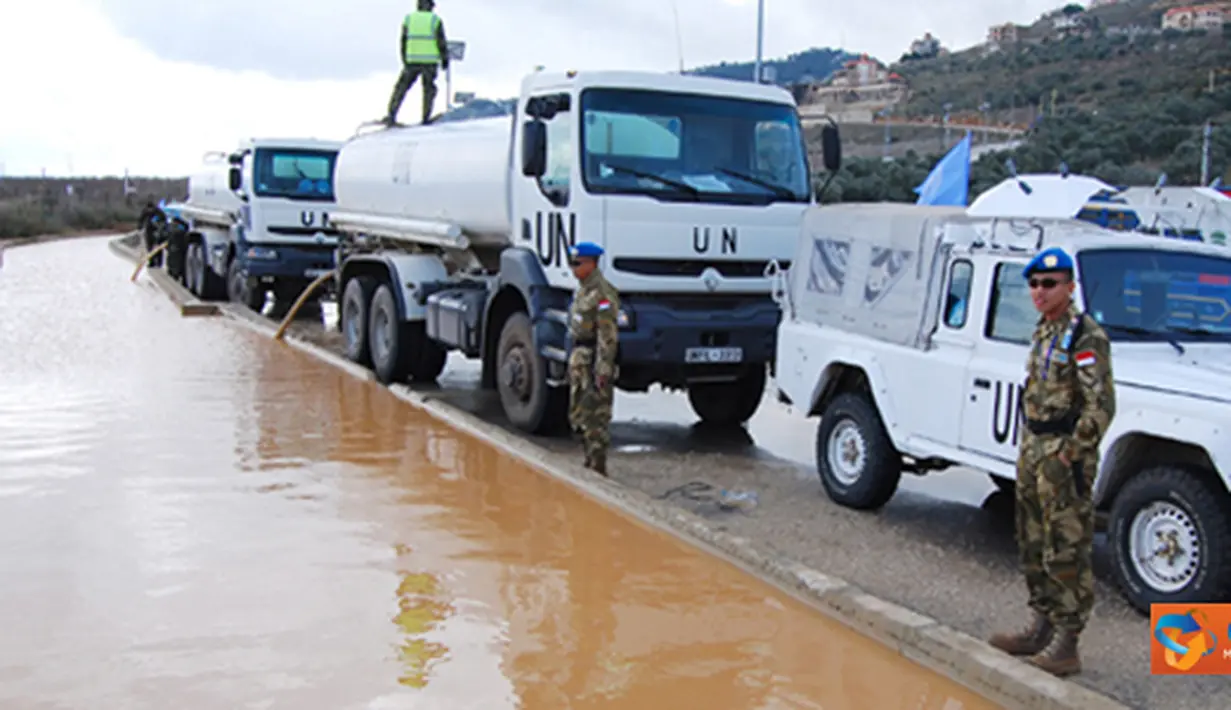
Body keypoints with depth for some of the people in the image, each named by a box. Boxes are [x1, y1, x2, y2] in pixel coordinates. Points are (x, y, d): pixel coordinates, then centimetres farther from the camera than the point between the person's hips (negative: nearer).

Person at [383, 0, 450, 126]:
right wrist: (445, 58, 10)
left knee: (401, 87, 9)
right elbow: (441, 41, -1)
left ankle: (391, 116, 1)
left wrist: (405, 61, 17)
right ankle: (426, 119, 8)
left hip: (412, 60, 1)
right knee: (429, 89, 13)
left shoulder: (409, 18, 7)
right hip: (430, 61, -1)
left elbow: (403, 42, 9)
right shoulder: (435, 19, 2)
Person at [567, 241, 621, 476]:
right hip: (579, 356, 10)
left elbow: (608, 335, -20)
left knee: (596, 416, -7)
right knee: (578, 415, 15)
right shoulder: (582, 290, 16)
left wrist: (603, 370, -23)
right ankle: (590, 462, 25)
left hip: (594, 359, -10)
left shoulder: (602, 293, -16)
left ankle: (597, 468, -3)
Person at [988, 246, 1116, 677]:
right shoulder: (1044, 331, 13)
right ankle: (1043, 628, 28)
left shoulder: (1086, 336, -15)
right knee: (1034, 545, 16)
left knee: (1066, 552, -4)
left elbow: (1101, 405, -20)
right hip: (1033, 448, 10)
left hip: (1063, 452, -10)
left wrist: (1072, 455, -19)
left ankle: (1066, 645, 2)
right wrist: (1028, 445, 16)